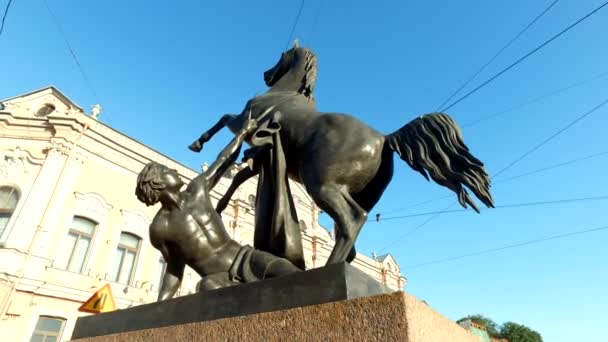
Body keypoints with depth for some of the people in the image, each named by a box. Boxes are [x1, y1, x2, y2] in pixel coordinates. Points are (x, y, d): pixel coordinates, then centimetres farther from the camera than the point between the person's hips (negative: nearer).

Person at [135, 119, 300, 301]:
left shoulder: (198, 188, 5)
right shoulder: (159, 228, -2)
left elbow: (223, 161, 18)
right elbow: (174, 268, 11)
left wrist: (244, 132, 30)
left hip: (245, 258, 4)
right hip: (216, 279, -3)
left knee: (297, 278, -23)